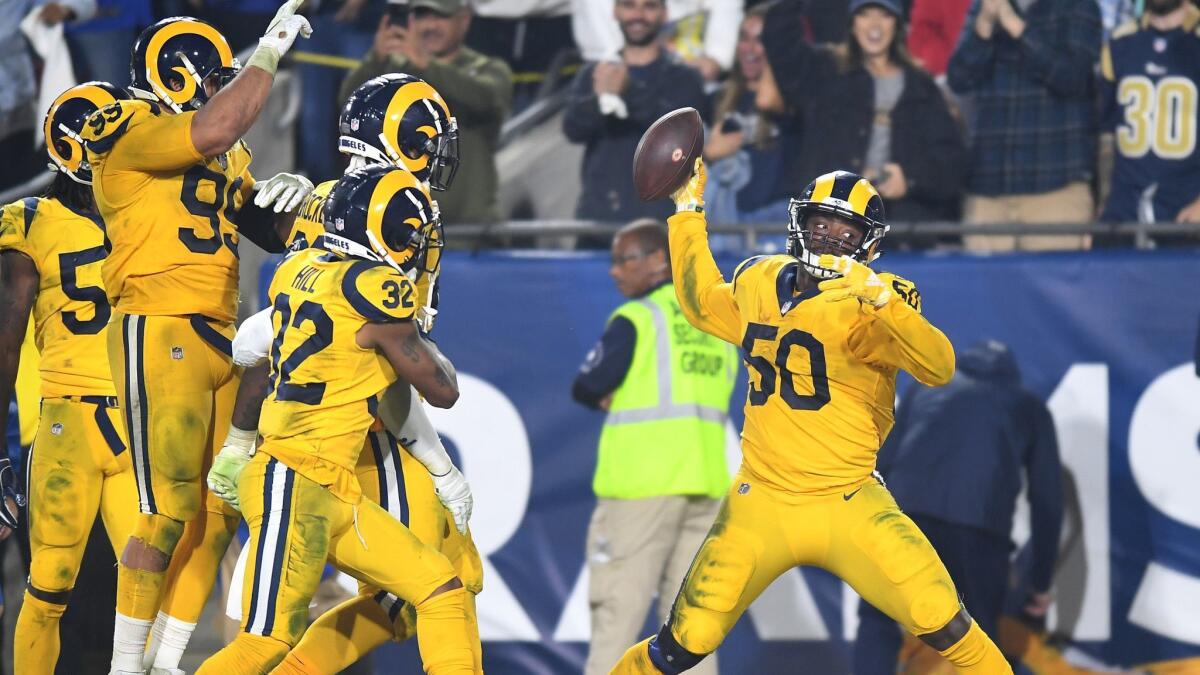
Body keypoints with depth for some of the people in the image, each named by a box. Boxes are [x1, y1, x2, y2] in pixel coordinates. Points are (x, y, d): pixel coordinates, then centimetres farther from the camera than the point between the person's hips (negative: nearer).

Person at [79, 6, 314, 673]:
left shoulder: (225, 158, 21)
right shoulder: (128, 130, -6)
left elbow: (275, 233, 26)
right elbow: (212, 130, -25)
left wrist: (291, 192, 5)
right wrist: (269, 54, -16)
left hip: (220, 338, 9)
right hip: (158, 334, -9)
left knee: (220, 511, 7)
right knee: (170, 510, -10)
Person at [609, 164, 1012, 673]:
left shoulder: (872, 302, -9)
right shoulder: (757, 285, 7)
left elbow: (938, 369, -26)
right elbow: (701, 303, 29)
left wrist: (884, 301, -39)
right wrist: (687, 213, 28)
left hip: (851, 508, -3)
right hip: (761, 505, 3)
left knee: (943, 625, -16)